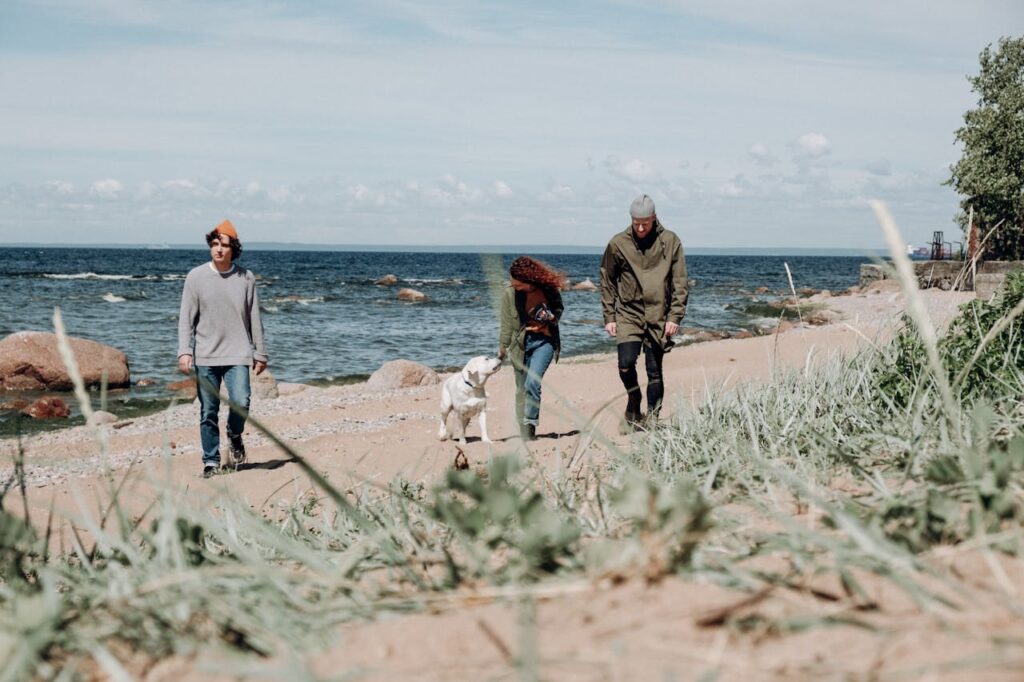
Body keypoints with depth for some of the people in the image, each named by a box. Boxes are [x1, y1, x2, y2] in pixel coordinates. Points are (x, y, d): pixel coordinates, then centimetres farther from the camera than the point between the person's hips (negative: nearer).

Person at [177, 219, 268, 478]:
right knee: (208, 412, 3)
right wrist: (184, 351, -9)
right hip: (205, 357, 0)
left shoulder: (246, 278, 2)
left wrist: (260, 353, 9)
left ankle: (235, 437, 14)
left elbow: (254, 319, 8)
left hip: (238, 354, 0)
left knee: (241, 401, -17)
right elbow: (186, 318, 1)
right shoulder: (196, 277, 0)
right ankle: (211, 461, 16)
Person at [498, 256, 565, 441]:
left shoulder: (549, 289, -12)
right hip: (520, 343, 1)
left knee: (532, 383, -19)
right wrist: (502, 349, 1)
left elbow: (558, 308, 9)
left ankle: (530, 425, -9)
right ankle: (524, 432, 17)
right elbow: (506, 325, -3)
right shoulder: (509, 294, -13)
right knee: (522, 389, 7)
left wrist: (550, 320, -10)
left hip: (544, 340, -1)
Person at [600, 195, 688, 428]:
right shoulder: (618, 244, 0)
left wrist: (674, 317, -6)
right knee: (626, 364, -15)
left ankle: (652, 420, 12)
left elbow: (680, 283, 1)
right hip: (628, 315, 0)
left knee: (655, 372, 2)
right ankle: (633, 401, 14)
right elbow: (607, 282, 8)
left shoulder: (670, 242, 0)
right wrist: (609, 317, 3)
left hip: (658, 317, 0)